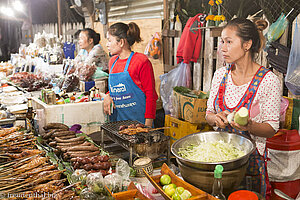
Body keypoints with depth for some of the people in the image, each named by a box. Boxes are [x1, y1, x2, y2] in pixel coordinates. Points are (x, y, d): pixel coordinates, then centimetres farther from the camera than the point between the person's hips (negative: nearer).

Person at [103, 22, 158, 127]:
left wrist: (148, 123, -15)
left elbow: (150, 93, -10)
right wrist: (108, 96, 0)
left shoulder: (141, 61, -10)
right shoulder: (112, 61, 11)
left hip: (138, 119, -6)